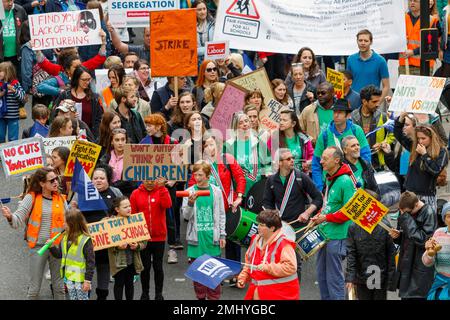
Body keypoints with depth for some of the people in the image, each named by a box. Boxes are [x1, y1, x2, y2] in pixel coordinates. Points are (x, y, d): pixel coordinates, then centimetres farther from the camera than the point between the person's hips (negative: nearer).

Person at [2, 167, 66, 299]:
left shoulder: (60, 199, 3)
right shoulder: (31, 198, -5)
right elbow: (18, 220, -9)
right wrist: (10, 217, -30)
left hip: (57, 246, 2)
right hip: (38, 247, -2)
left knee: (59, 286, 12)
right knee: (34, 288, 2)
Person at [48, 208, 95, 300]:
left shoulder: (85, 240, -17)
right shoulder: (65, 238, 5)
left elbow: (90, 262, -15)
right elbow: (59, 254, 16)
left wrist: (88, 280, -16)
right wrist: (52, 247, -4)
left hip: (81, 280, -7)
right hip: (69, 278, 7)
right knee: (72, 298, 15)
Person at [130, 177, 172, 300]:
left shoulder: (162, 191, 0)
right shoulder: (136, 194, 0)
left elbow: (167, 205, -20)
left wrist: (162, 188, -24)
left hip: (159, 236, 0)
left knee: (158, 266, 7)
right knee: (145, 266, 8)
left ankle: (159, 294, 17)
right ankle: (145, 293, 19)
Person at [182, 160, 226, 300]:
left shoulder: (216, 191, 3)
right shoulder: (190, 192, 1)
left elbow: (221, 215, 7)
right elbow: (186, 216, -1)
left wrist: (222, 235, 4)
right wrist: (190, 203, -20)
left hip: (212, 236, 0)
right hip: (196, 236, 0)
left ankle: (214, 297, 9)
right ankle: (200, 297, 15)